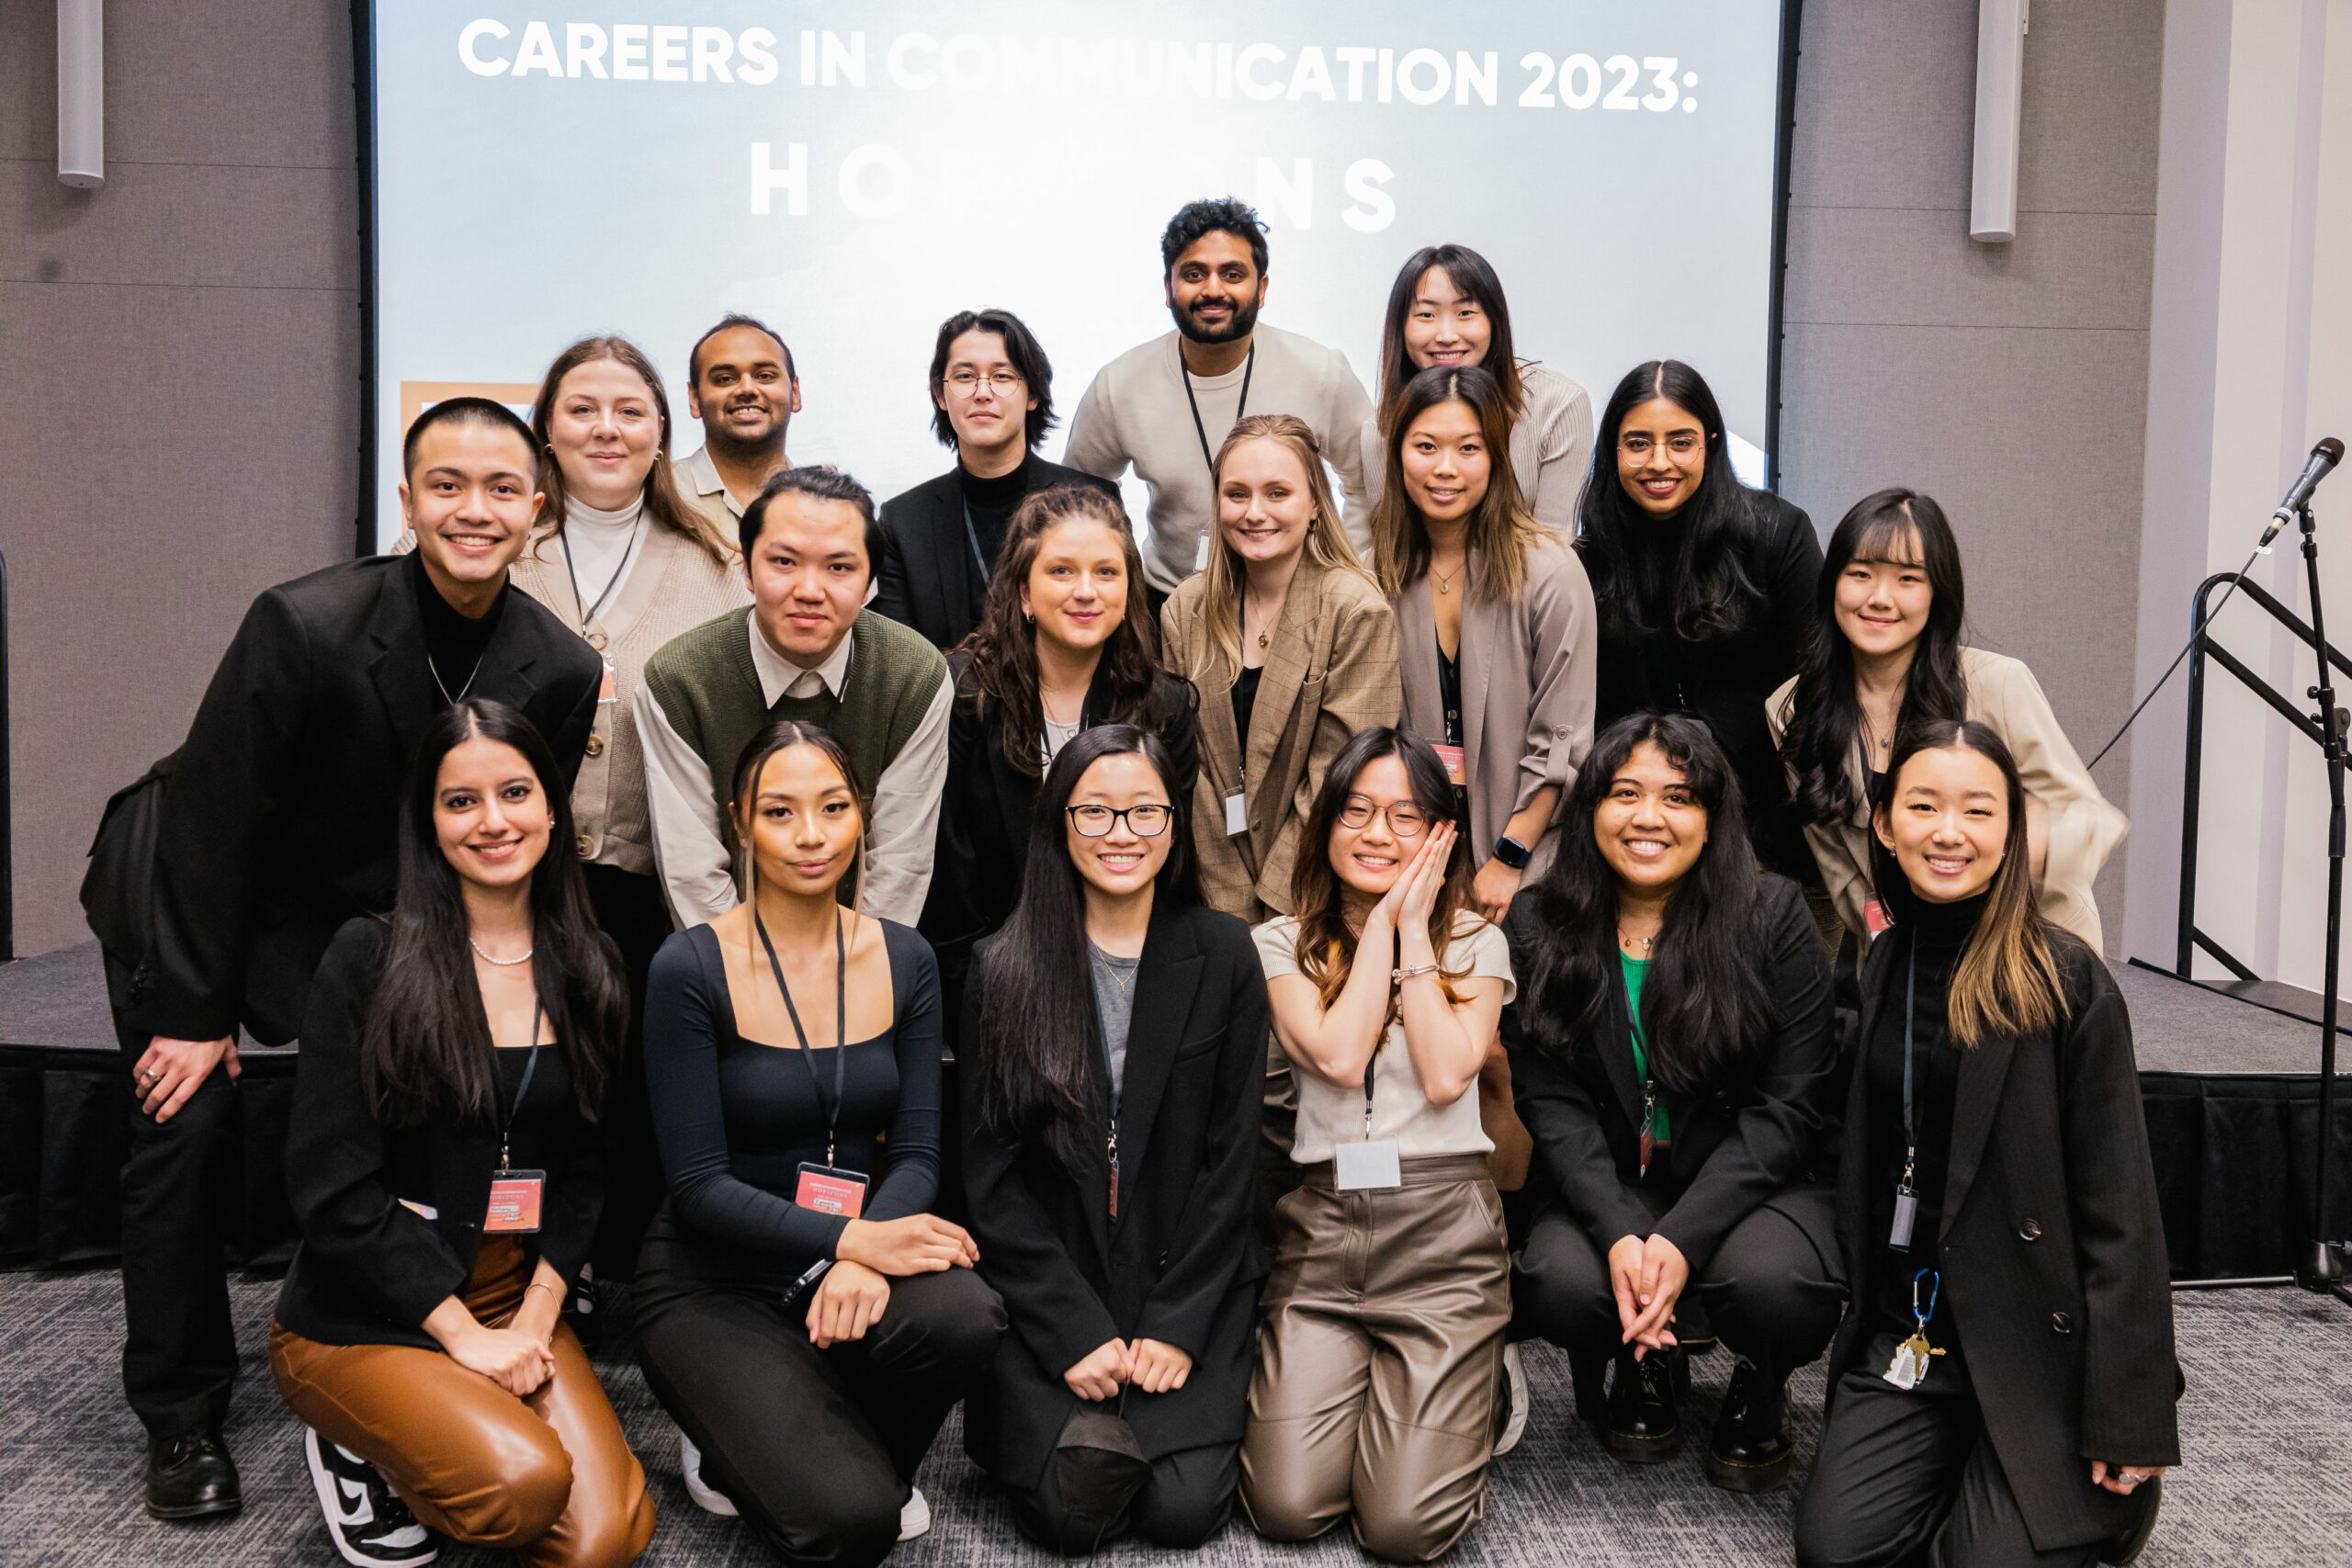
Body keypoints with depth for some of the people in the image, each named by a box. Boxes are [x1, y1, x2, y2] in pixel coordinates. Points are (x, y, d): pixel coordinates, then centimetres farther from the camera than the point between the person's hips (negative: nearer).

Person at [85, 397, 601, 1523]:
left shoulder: (559, 672, -19)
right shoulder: (306, 624, -31)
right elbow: (215, 819, -22)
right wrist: (198, 1009, -17)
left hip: (363, 912, 4)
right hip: (189, 891, -3)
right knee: (189, 1123, -8)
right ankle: (180, 1418, 10)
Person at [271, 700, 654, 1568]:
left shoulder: (588, 969, 4)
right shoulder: (370, 958, -9)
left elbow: (586, 1167, 6)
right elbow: (332, 1187, -12)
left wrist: (536, 1318, -8)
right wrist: (464, 1333, -14)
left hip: (517, 1300, 4)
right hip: (360, 1315, -3)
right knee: (525, 1482, -28)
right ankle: (360, 1445, 4)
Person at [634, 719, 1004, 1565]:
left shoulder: (904, 960, 1)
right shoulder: (691, 970, -12)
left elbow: (916, 1152, -2)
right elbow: (699, 1185, -13)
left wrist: (865, 1257, -23)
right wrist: (850, 1238, -25)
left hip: (855, 1253, 4)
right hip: (712, 1281, -4)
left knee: (963, 1317, -31)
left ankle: (863, 1457, 2)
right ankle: (731, 1454, 11)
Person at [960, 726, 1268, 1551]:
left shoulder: (1224, 953, 0)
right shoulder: (1003, 969, -1)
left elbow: (1231, 1155, 0)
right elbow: (992, 1173, -2)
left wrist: (1179, 1323, -8)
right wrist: (1075, 1330, -11)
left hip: (1189, 1279, 1)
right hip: (1048, 1289, 0)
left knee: (1182, 1509, -13)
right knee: (1071, 1512, -17)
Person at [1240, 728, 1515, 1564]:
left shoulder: (1476, 942, 7)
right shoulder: (1283, 943, 7)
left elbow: (1446, 1076, -10)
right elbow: (1337, 1058, -11)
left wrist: (1415, 927, -5)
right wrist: (1383, 923, -4)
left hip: (1441, 1229, -1)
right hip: (1320, 1224, 1)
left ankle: (1463, 1388, 20)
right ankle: (1350, 1379, 21)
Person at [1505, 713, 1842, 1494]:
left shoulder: (1772, 916, -7)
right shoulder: (1539, 928, -1)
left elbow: (1791, 1104, -10)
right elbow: (1552, 1101, -5)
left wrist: (1683, 1238, -21)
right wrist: (1618, 1233, -22)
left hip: (1750, 1181, -1)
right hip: (1609, 1188, 2)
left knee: (1771, 1280, -33)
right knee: (1559, 1280, -29)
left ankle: (1760, 1391, 7)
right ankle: (1647, 1367, 10)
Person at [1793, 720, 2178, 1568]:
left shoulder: (2067, 981, -10)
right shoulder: (1877, 970, 6)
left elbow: (2118, 1206, -12)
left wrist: (2131, 1423, -14)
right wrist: (1860, 1321, 6)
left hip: (2037, 1345, -4)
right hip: (1902, 1338, 4)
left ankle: (2107, 1484, 17)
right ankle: (1962, 1469, 19)